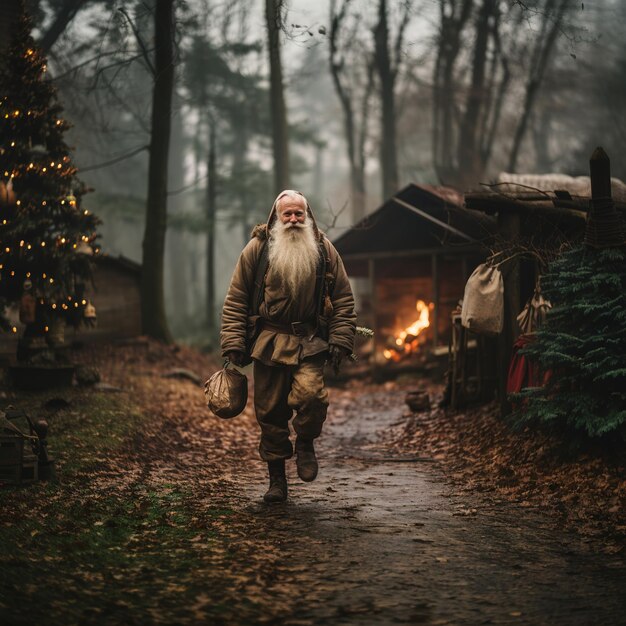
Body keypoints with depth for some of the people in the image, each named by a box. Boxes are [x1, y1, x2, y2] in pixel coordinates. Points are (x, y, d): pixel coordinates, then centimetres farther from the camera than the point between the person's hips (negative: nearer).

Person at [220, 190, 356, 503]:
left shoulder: (324, 250, 6)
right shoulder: (257, 249, 3)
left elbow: (343, 298, 9)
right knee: (270, 410, 2)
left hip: (310, 342, 0)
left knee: (310, 394, -24)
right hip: (269, 342, 1)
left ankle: (305, 444, 7)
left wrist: (340, 341, 0)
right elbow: (236, 299, 3)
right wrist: (234, 343, -3)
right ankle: (277, 479, 16)